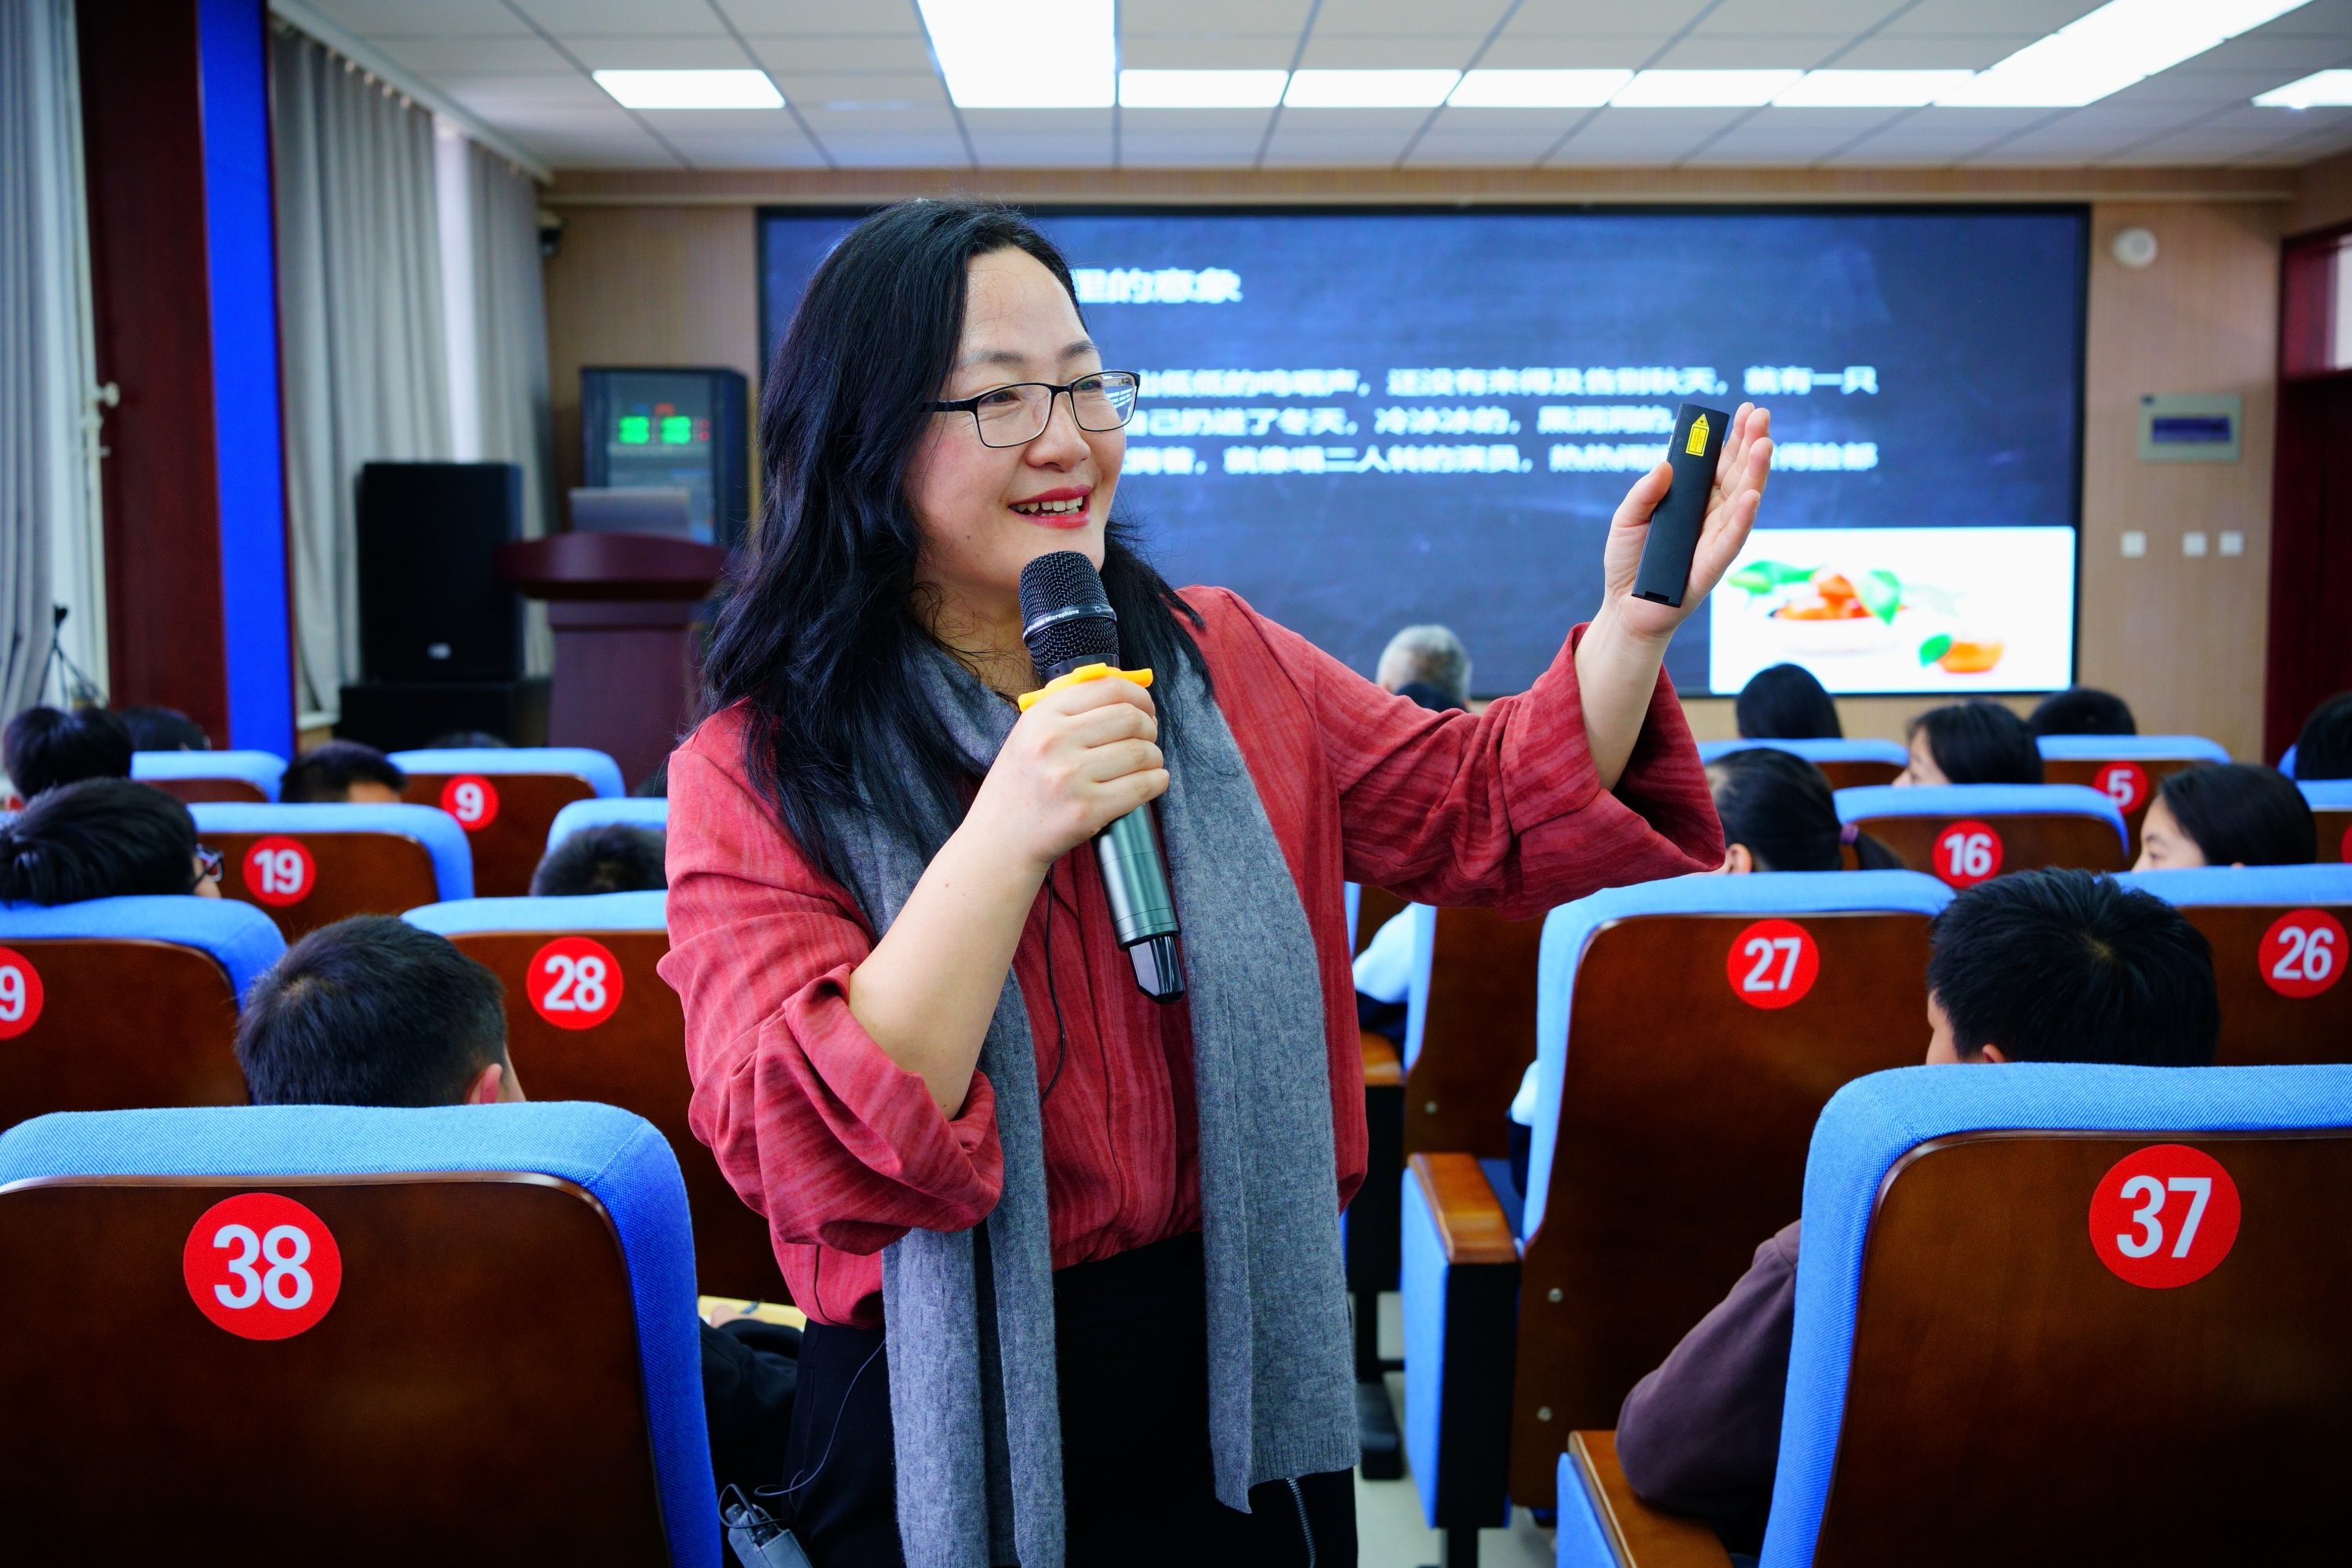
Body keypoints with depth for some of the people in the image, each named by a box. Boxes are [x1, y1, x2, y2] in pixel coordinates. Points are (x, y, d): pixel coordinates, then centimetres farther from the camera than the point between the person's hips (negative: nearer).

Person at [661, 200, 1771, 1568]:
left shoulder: (1221, 662, 4)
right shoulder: (759, 773, -11)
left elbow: (1482, 812, 6)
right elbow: (813, 1156, -21)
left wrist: (1634, 621, -10)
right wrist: (1007, 833, -29)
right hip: (955, 1427, -3)